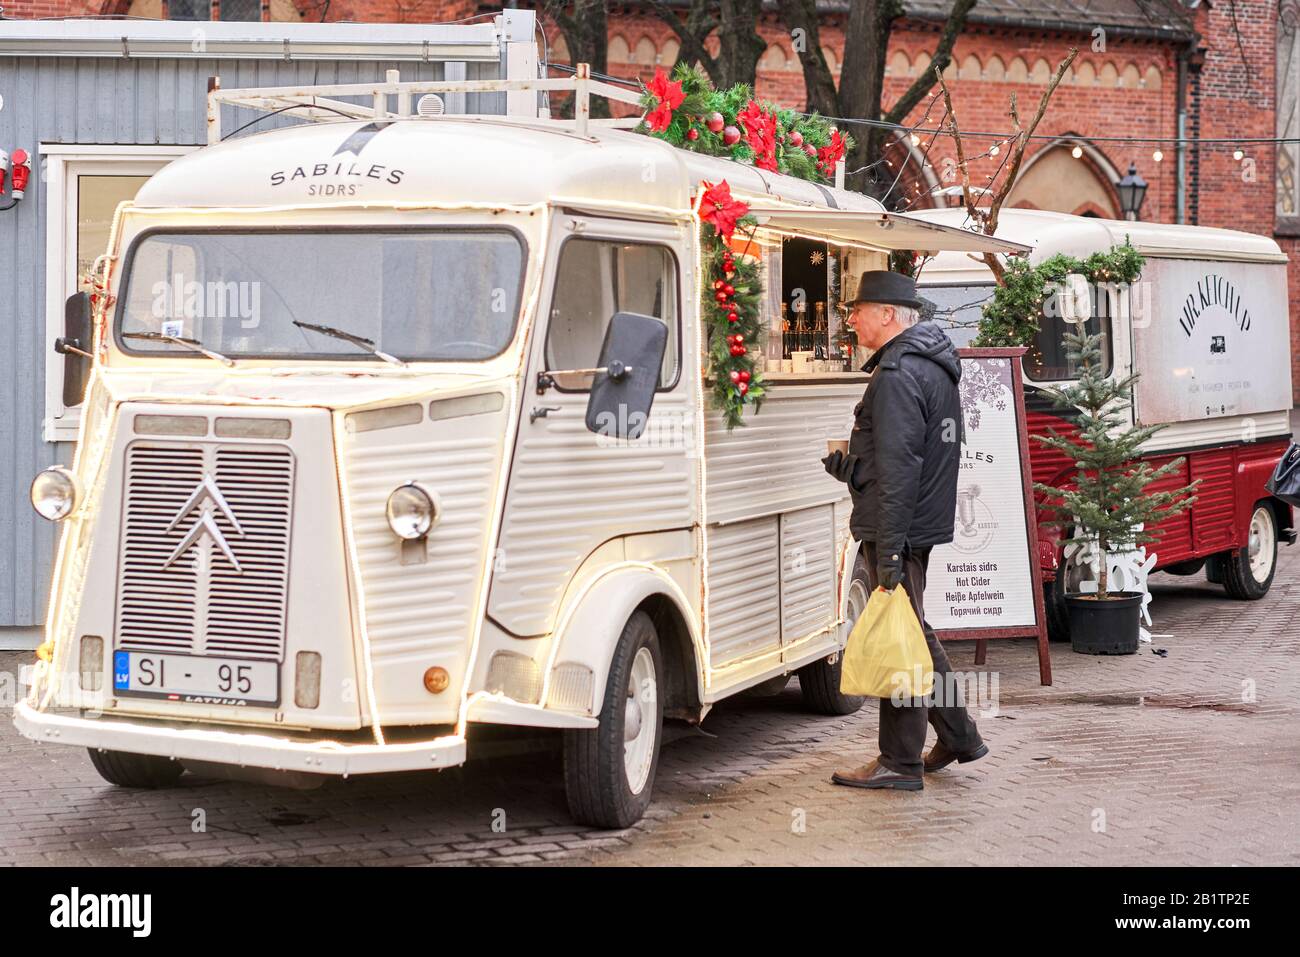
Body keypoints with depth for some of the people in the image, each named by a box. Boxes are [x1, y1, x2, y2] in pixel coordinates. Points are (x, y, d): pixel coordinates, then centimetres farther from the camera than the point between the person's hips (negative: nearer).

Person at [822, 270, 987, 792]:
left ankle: (899, 763, 4)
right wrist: (849, 465, 20)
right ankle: (958, 736, 28)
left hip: (897, 528, -10)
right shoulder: (932, 366, 15)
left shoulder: (897, 376, -18)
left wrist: (889, 548, -24)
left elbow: (898, 470, -23)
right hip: (923, 520, 10)